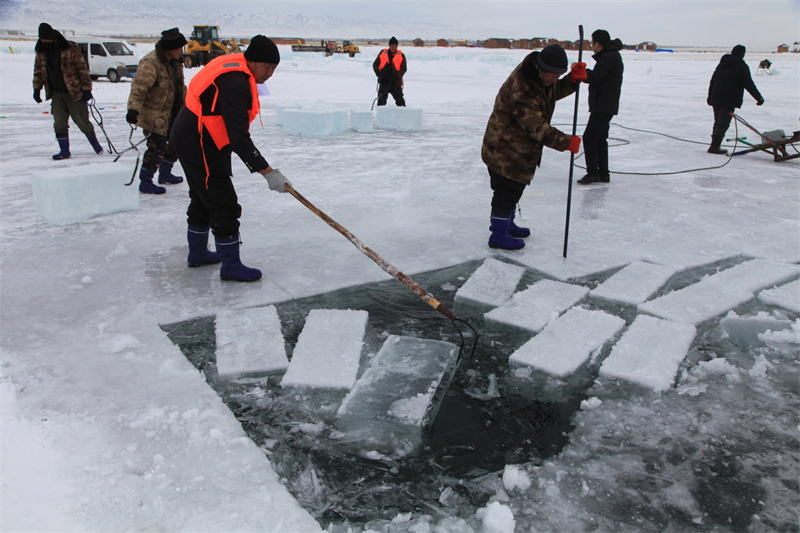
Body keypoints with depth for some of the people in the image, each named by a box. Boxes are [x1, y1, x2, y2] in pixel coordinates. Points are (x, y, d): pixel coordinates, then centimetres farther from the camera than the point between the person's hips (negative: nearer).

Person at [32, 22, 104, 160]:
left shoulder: (71, 49, -12)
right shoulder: (41, 52, 4)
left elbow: (83, 69, -10)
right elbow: (38, 71, 15)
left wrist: (87, 89, -11)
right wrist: (36, 89, 12)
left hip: (74, 93, -4)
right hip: (56, 93, 4)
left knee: (82, 121, 3)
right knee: (59, 123, -2)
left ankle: (95, 143, 27)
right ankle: (64, 151, 6)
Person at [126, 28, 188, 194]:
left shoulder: (175, 62, 8)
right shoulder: (151, 63, -22)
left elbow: (179, 86, 24)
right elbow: (139, 87, -28)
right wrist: (133, 109, -37)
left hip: (170, 114, 10)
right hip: (153, 114, -9)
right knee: (157, 147, -11)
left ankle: (165, 174, 34)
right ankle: (145, 182, 0)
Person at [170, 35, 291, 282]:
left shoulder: (233, 65, 3)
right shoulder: (235, 85, -28)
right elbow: (239, 138, -32)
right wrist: (267, 172, -32)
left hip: (191, 140, 11)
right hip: (199, 146, -11)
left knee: (203, 199, 22)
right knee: (225, 205, -5)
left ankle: (198, 253, 39)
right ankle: (231, 266, 5)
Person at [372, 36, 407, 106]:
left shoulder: (401, 55, 2)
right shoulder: (383, 53, 6)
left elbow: (404, 68, 1)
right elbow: (375, 64, 10)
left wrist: (398, 75, -17)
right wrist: (377, 71, -10)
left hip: (396, 82, -1)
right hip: (384, 81, 2)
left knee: (400, 100, -1)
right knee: (381, 100, 5)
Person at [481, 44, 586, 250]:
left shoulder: (540, 76, -1)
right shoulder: (521, 89, -31)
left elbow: (555, 92, 17)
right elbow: (537, 128, -30)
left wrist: (573, 79, -3)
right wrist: (566, 142, -24)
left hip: (521, 148, 10)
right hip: (505, 149, -10)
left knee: (515, 187, 21)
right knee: (507, 190, -3)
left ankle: (505, 224, 38)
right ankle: (498, 235, 9)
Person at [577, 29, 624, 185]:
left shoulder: (610, 57, -16)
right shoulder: (610, 55, 18)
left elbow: (594, 77, -22)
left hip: (604, 106, -11)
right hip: (603, 106, 11)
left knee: (589, 137, -11)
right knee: (600, 138, 13)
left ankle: (593, 172, -9)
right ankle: (603, 173, 18)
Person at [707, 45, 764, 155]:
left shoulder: (722, 63, 13)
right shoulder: (741, 66, -8)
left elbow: (712, 81, 18)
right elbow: (749, 84, -11)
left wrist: (710, 96, 26)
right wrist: (759, 97, -4)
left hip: (716, 99, 7)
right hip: (729, 101, -7)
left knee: (718, 123, 15)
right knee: (723, 124, -4)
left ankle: (714, 146, 16)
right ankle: (714, 147, -9)